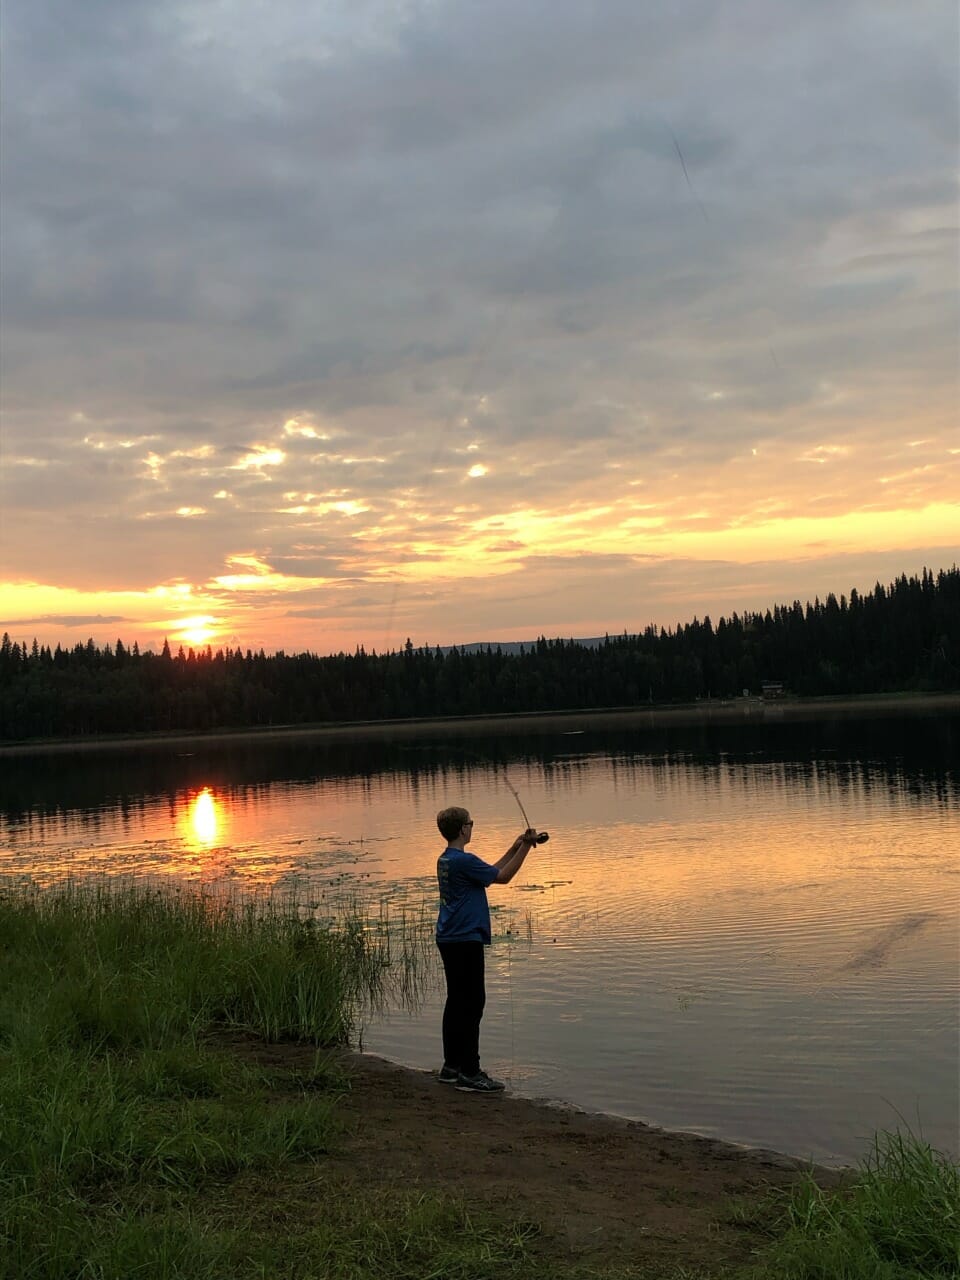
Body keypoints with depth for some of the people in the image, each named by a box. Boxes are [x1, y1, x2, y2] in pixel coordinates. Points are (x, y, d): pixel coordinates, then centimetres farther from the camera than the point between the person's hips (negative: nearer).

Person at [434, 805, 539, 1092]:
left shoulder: (446, 860, 12)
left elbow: (491, 871, 20)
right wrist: (525, 847, -4)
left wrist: (514, 848, 19)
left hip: (449, 939, 10)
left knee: (457, 1001, 15)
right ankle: (469, 1072, -4)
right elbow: (502, 877, -11)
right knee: (472, 1002, -6)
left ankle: (452, 1066, 20)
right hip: (465, 940, -10)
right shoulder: (463, 861, -18)